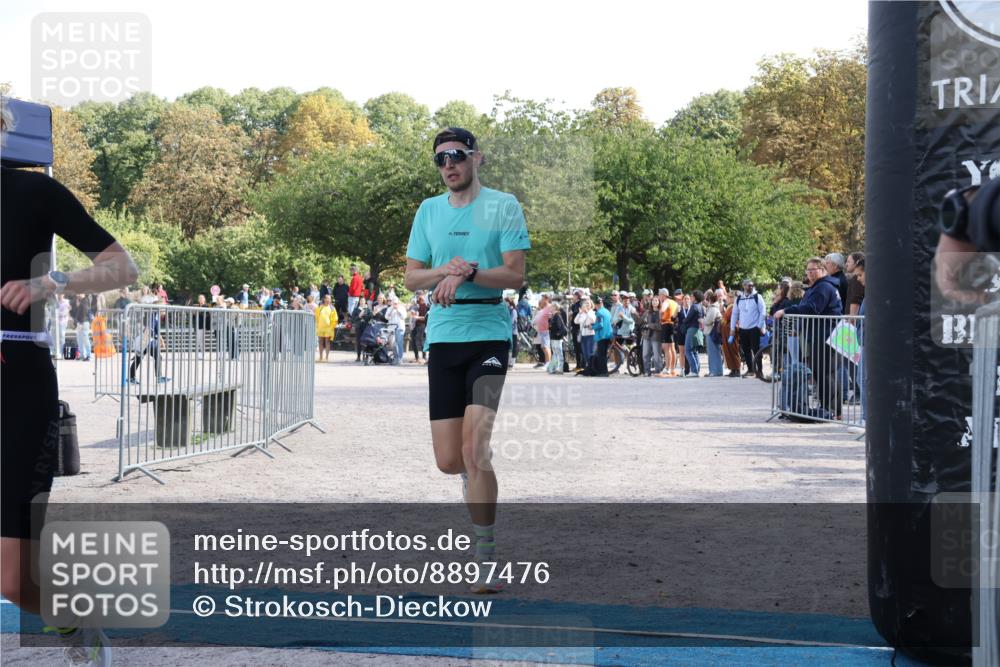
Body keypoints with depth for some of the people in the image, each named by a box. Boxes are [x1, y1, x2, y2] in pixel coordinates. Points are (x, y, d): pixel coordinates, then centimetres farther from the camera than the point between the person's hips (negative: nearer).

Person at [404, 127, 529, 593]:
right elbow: (412, 277, 11)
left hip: (490, 335, -4)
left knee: (474, 451, -14)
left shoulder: (503, 205, 0)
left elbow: (515, 275, -7)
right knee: (449, 461, 1)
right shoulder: (428, 210, 12)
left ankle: (486, 555, -4)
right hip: (443, 337, 4)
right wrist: (445, 270, -9)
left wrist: (468, 273, -21)